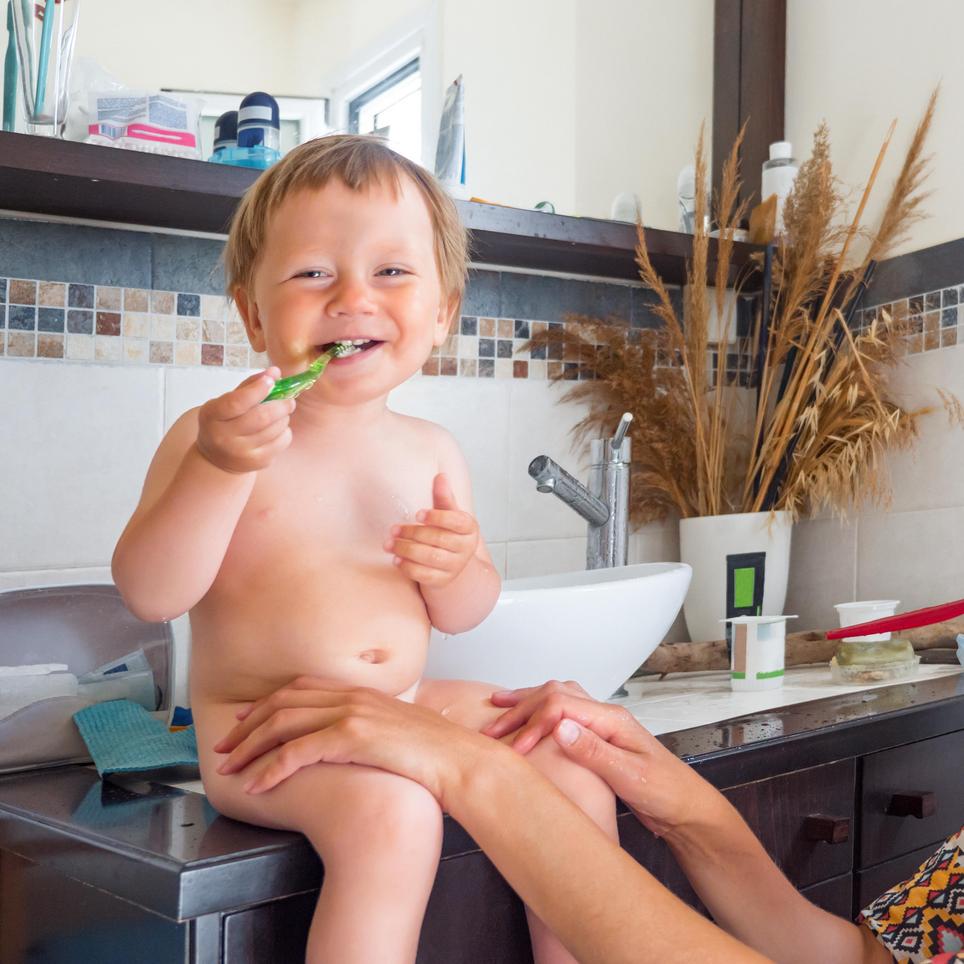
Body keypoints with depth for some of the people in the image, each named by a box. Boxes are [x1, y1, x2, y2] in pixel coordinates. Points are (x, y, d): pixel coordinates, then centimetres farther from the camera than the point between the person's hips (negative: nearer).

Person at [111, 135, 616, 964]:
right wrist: (219, 469, -30)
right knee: (391, 809, -31)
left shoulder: (431, 452, 5)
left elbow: (462, 615, 11)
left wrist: (458, 568, -13)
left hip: (410, 707, 6)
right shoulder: (215, 437, -8)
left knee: (573, 766, -1)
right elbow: (150, 594, -17)